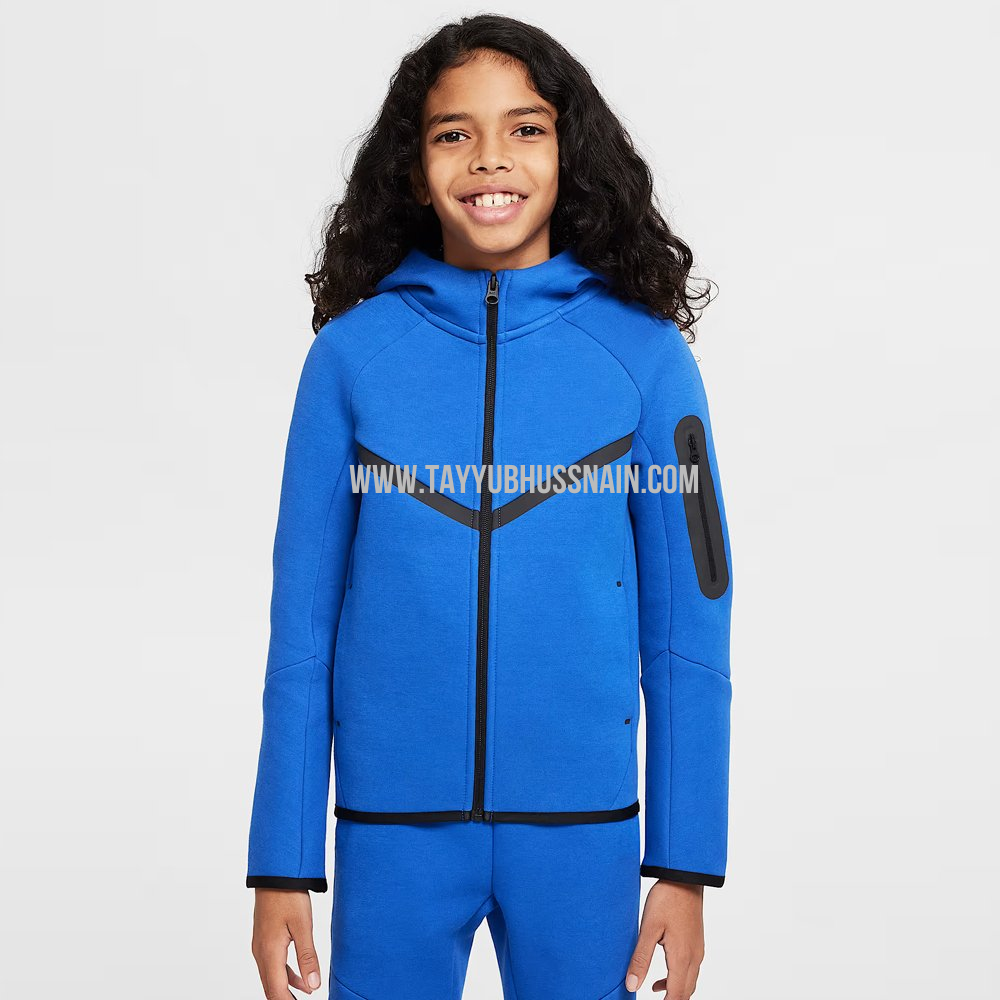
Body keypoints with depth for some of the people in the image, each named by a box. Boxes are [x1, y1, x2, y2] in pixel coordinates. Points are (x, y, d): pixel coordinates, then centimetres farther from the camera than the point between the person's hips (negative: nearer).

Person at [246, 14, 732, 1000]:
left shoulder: (643, 351, -2)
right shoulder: (354, 351, -2)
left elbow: (687, 626, 0)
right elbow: (303, 619, 1)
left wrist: (686, 868, -1)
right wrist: (282, 866, 0)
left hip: (583, 823, 0)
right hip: (392, 820, 0)